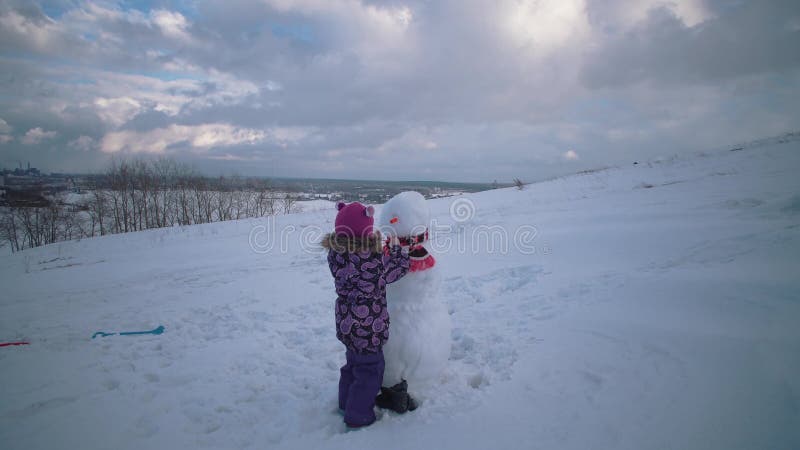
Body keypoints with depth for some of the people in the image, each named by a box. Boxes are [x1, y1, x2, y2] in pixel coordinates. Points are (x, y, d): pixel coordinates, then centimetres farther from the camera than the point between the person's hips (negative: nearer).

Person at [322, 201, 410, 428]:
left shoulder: (337, 254, -10)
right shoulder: (371, 261, -30)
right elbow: (398, 268, -14)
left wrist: (376, 246, -3)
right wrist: (396, 246, 0)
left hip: (347, 323, 7)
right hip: (367, 329, -7)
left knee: (353, 362, 28)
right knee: (370, 369, 13)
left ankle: (346, 403, 46)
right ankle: (358, 416, 27)